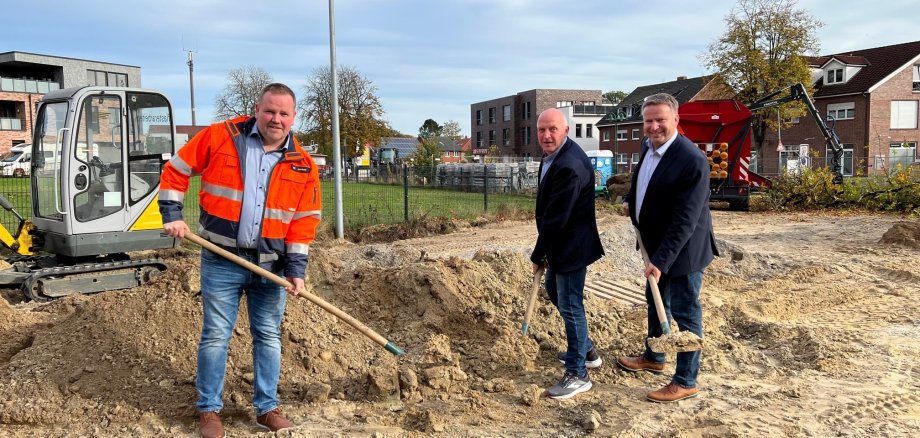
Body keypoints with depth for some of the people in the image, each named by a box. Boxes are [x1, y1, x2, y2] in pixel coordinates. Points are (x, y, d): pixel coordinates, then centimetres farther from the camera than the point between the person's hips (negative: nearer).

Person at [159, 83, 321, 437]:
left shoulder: (303, 166, 1)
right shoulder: (220, 137, -5)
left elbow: (304, 221, 0)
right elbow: (176, 171, 4)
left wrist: (296, 269, -7)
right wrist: (172, 216, -4)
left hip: (270, 265, 2)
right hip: (221, 262, -2)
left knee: (269, 337, 11)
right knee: (215, 336, 5)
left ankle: (267, 408, 26)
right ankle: (209, 410, 21)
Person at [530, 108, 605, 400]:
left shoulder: (569, 166, -28)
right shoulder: (554, 155, 5)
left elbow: (556, 219, -25)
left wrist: (538, 255, -14)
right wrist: (543, 252, 9)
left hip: (571, 246, -11)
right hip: (559, 244, 11)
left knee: (570, 305, -2)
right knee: (554, 291, 24)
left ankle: (578, 375, 12)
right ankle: (585, 348, 42)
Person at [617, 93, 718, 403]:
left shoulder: (692, 160, -26)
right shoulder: (648, 145, 0)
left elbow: (685, 221, -28)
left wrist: (661, 261, -30)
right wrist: (631, 201, 9)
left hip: (683, 250, -9)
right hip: (656, 244, 9)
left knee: (685, 314, 4)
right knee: (656, 302, 24)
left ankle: (685, 382, 18)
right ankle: (653, 357, 45)